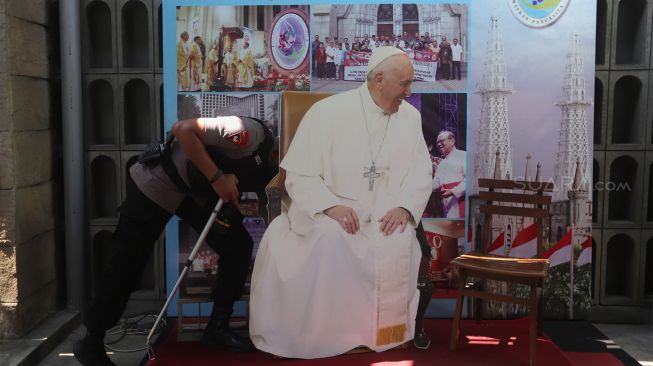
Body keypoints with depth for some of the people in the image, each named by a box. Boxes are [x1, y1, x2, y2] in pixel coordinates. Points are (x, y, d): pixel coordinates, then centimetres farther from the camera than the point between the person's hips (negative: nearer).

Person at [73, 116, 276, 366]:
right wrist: (217, 178, -33)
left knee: (238, 245, -1)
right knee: (127, 265, 1)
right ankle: (91, 342, 19)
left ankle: (217, 328, 12)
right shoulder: (251, 136, -31)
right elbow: (183, 129, -35)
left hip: (196, 187, 8)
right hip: (155, 185, -8)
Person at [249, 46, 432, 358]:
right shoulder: (328, 112, -8)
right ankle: (323, 336, -16)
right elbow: (299, 175, -9)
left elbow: (421, 172, 6)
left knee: (400, 241, -29)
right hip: (325, 210, -2)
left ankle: (385, 333, -11)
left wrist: (404, 207, -15)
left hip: (382, 215, 3)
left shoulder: (410, 117, 5)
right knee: (331, 238, -34)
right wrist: (331, 206, -26)